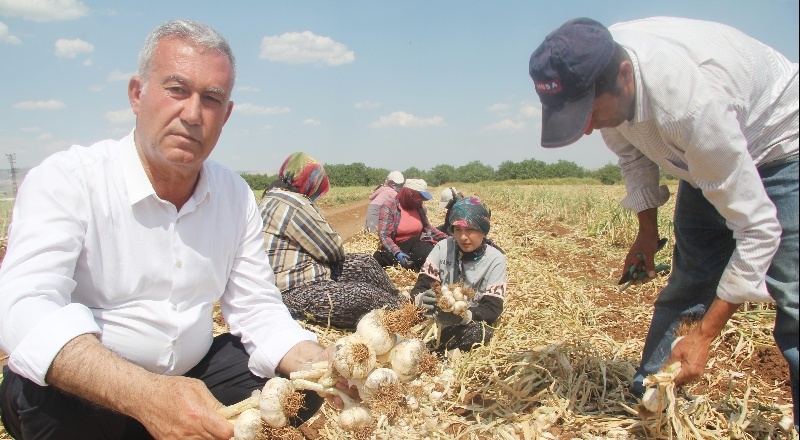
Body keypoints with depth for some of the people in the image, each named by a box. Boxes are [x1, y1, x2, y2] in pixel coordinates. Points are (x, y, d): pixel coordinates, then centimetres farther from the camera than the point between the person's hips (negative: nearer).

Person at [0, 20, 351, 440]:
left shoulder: (235, 195, -3)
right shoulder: (65, 179, -18)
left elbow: (258, 311, -2)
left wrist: (324, 367, -22)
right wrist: (145, 394, -49)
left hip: (193, 374, 4)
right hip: (79, 391, -3)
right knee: (43, 397, -34)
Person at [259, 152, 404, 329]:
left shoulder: (272, 199, 12)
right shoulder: (294, 205, -21)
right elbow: (334, 251, -14)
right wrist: (336, 247, 7)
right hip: (294, 292, -11)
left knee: (365, 263, 11)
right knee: (367, 295, -16)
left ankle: (399, 304, 18)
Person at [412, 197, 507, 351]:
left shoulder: (495, 259, -9)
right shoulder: (443, 247, -4)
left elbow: (493, 308, -14)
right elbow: (420, 286, -6)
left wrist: (464, 316, -35)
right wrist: (421, 298, -32)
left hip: (470, 324, 0)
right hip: (437, 318, 1)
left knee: (478, 333, -36)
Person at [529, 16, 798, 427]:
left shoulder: (689, 101, -42)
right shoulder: (591, 72, -21)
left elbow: (757, 228, -34)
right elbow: (632, 148, 1)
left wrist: (704, 335, -31)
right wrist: (647, 230, 3)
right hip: (705, 155, 6)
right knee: (683, 292, 6)